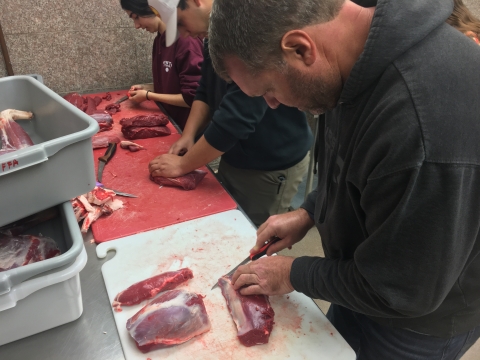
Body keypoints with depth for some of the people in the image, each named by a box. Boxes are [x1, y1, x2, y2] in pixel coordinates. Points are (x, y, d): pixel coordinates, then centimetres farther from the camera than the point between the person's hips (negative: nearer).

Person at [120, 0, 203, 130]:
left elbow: (193, 98, -22)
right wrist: (147, 88, 2)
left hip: (185, 127, -8)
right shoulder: (159, 40, 4)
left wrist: (148, 95, -13)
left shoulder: (186, 39, -21)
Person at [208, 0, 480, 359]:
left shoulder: (425, 127, -41)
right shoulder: (358, 51, -11)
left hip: (418, 322, -6)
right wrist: (309, 212, -2)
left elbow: (402, 293, -28)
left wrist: (294, 274, -15)